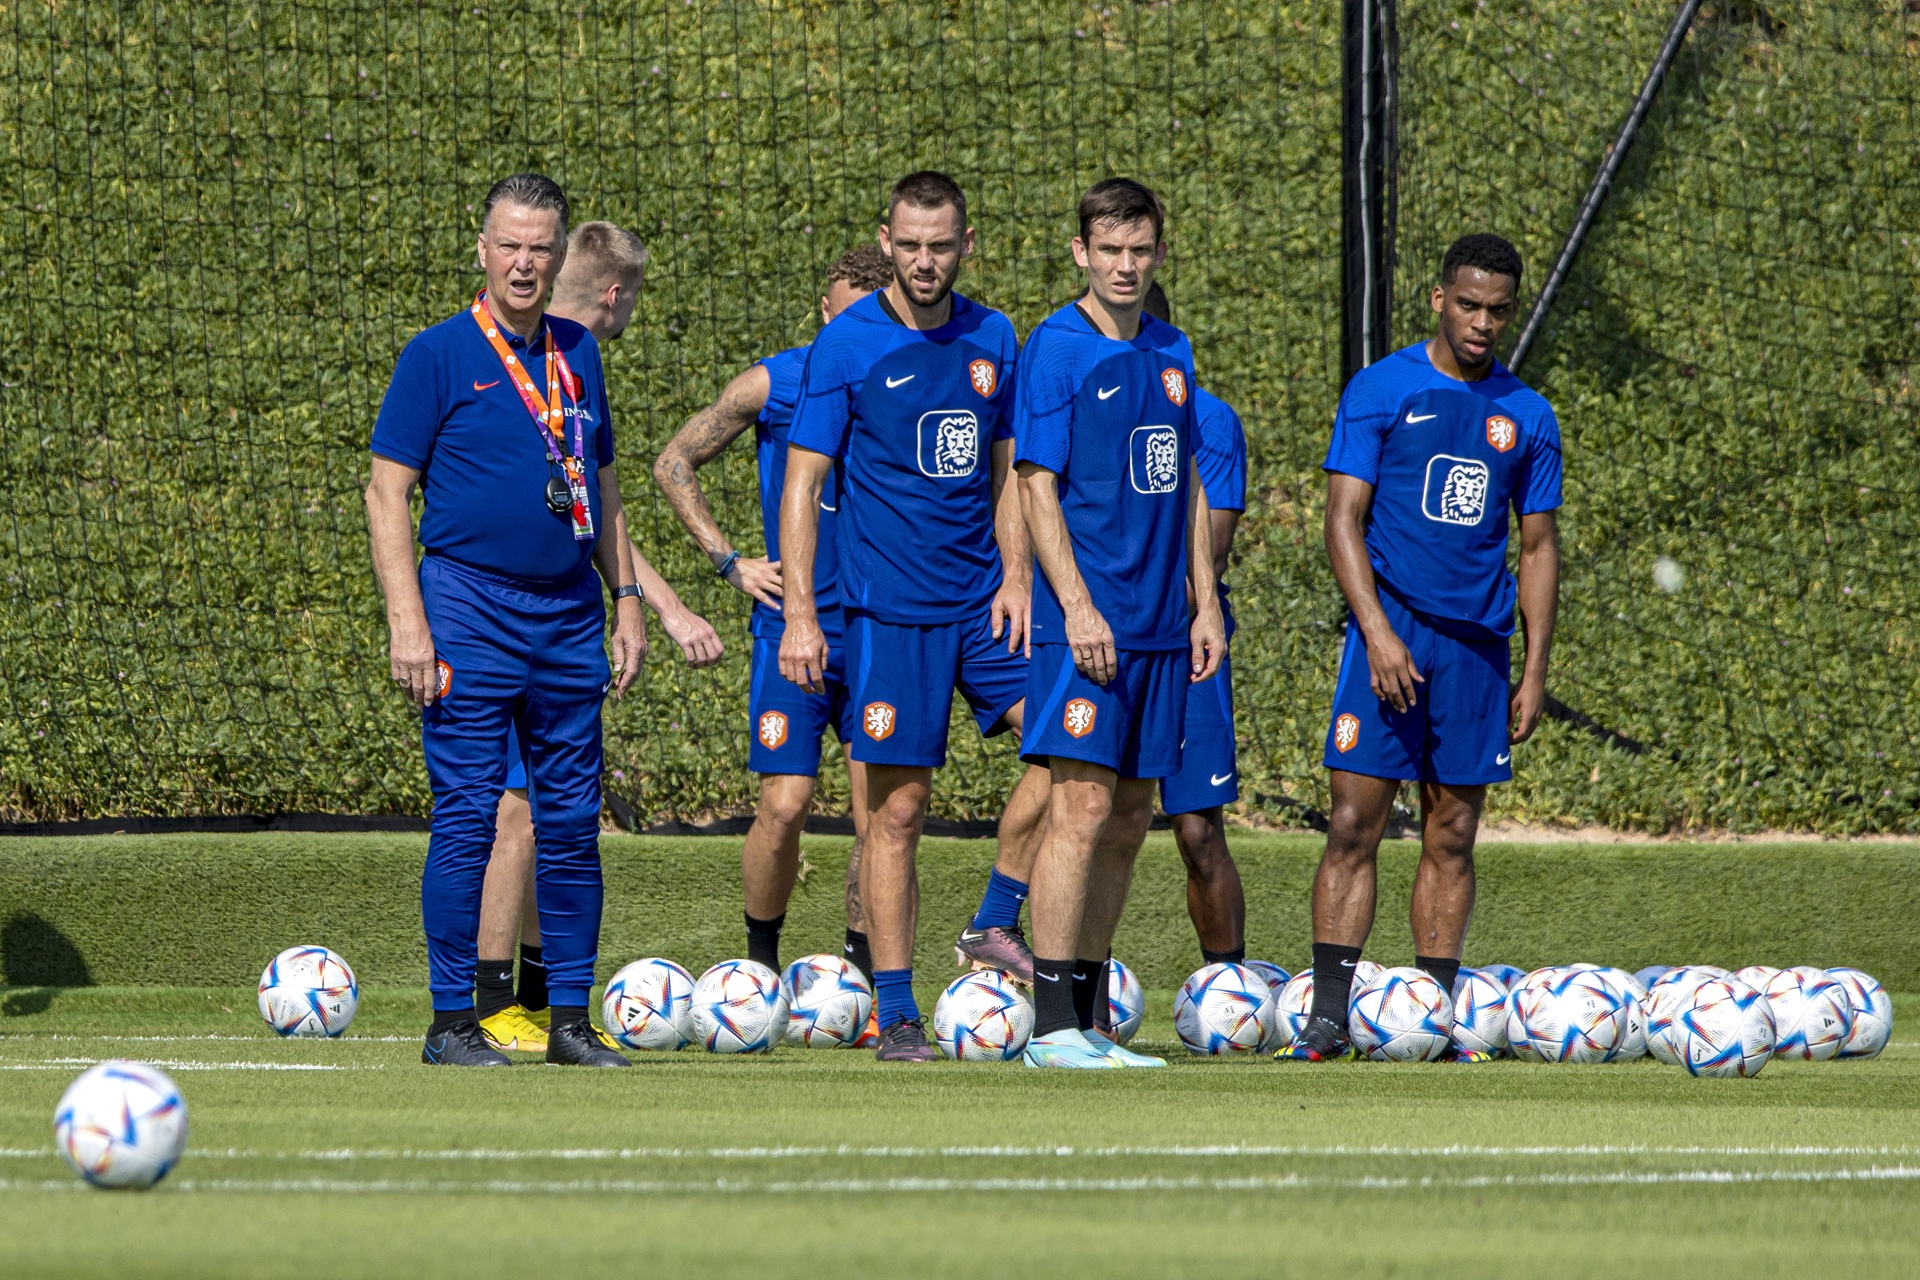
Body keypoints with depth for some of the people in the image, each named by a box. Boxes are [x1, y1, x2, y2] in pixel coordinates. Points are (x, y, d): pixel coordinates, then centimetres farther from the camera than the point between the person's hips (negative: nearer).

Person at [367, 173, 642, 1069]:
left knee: (573, 821, 6)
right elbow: (386, 493, -5)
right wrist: (407, 621, -13)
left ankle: (572, 1019, 12)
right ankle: (452, 1022, 0)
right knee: (467, 819, -5)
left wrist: (627, 601, 14)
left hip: (569, 616, 5)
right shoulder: (439, 356, -3)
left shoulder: (576, 356, 13)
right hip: (471, 611, -5)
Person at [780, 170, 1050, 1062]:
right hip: (890, 610, -4)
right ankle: (896, 1014, 2)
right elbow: (803, 483, -4)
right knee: (897, 810, -3)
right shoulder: (849, 344, -5)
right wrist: (799, 612, -11)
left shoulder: (992, 339, 9)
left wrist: (1015, 576, 2)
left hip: (984, 601, 4)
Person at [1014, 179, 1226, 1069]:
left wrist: (1204, 603, 13)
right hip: (1089, 619, -7)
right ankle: (1053, 1027, -10)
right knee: (1084, 805, -11)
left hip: (1161, 625, 7)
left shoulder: (1171, 353, 13)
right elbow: (1038, 487, -10)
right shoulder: (1056, 350, -7)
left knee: (1130, 819, 8)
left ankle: (1088, 1019, 14)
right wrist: (1077, 607, -18)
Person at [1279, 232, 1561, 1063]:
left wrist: (1535, 668, 7)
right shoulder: (1380, 391, 0)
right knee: (1355, 824, -8)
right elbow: (1344, 520, -4)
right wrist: (1378, 633, -15)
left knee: (1452, 837, 5)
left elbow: (1538, 547, 15)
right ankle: (1328, 1016, -8)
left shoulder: (1526, 416, 11)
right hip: (1391, 631, -4)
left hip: (1477, 643, 4)